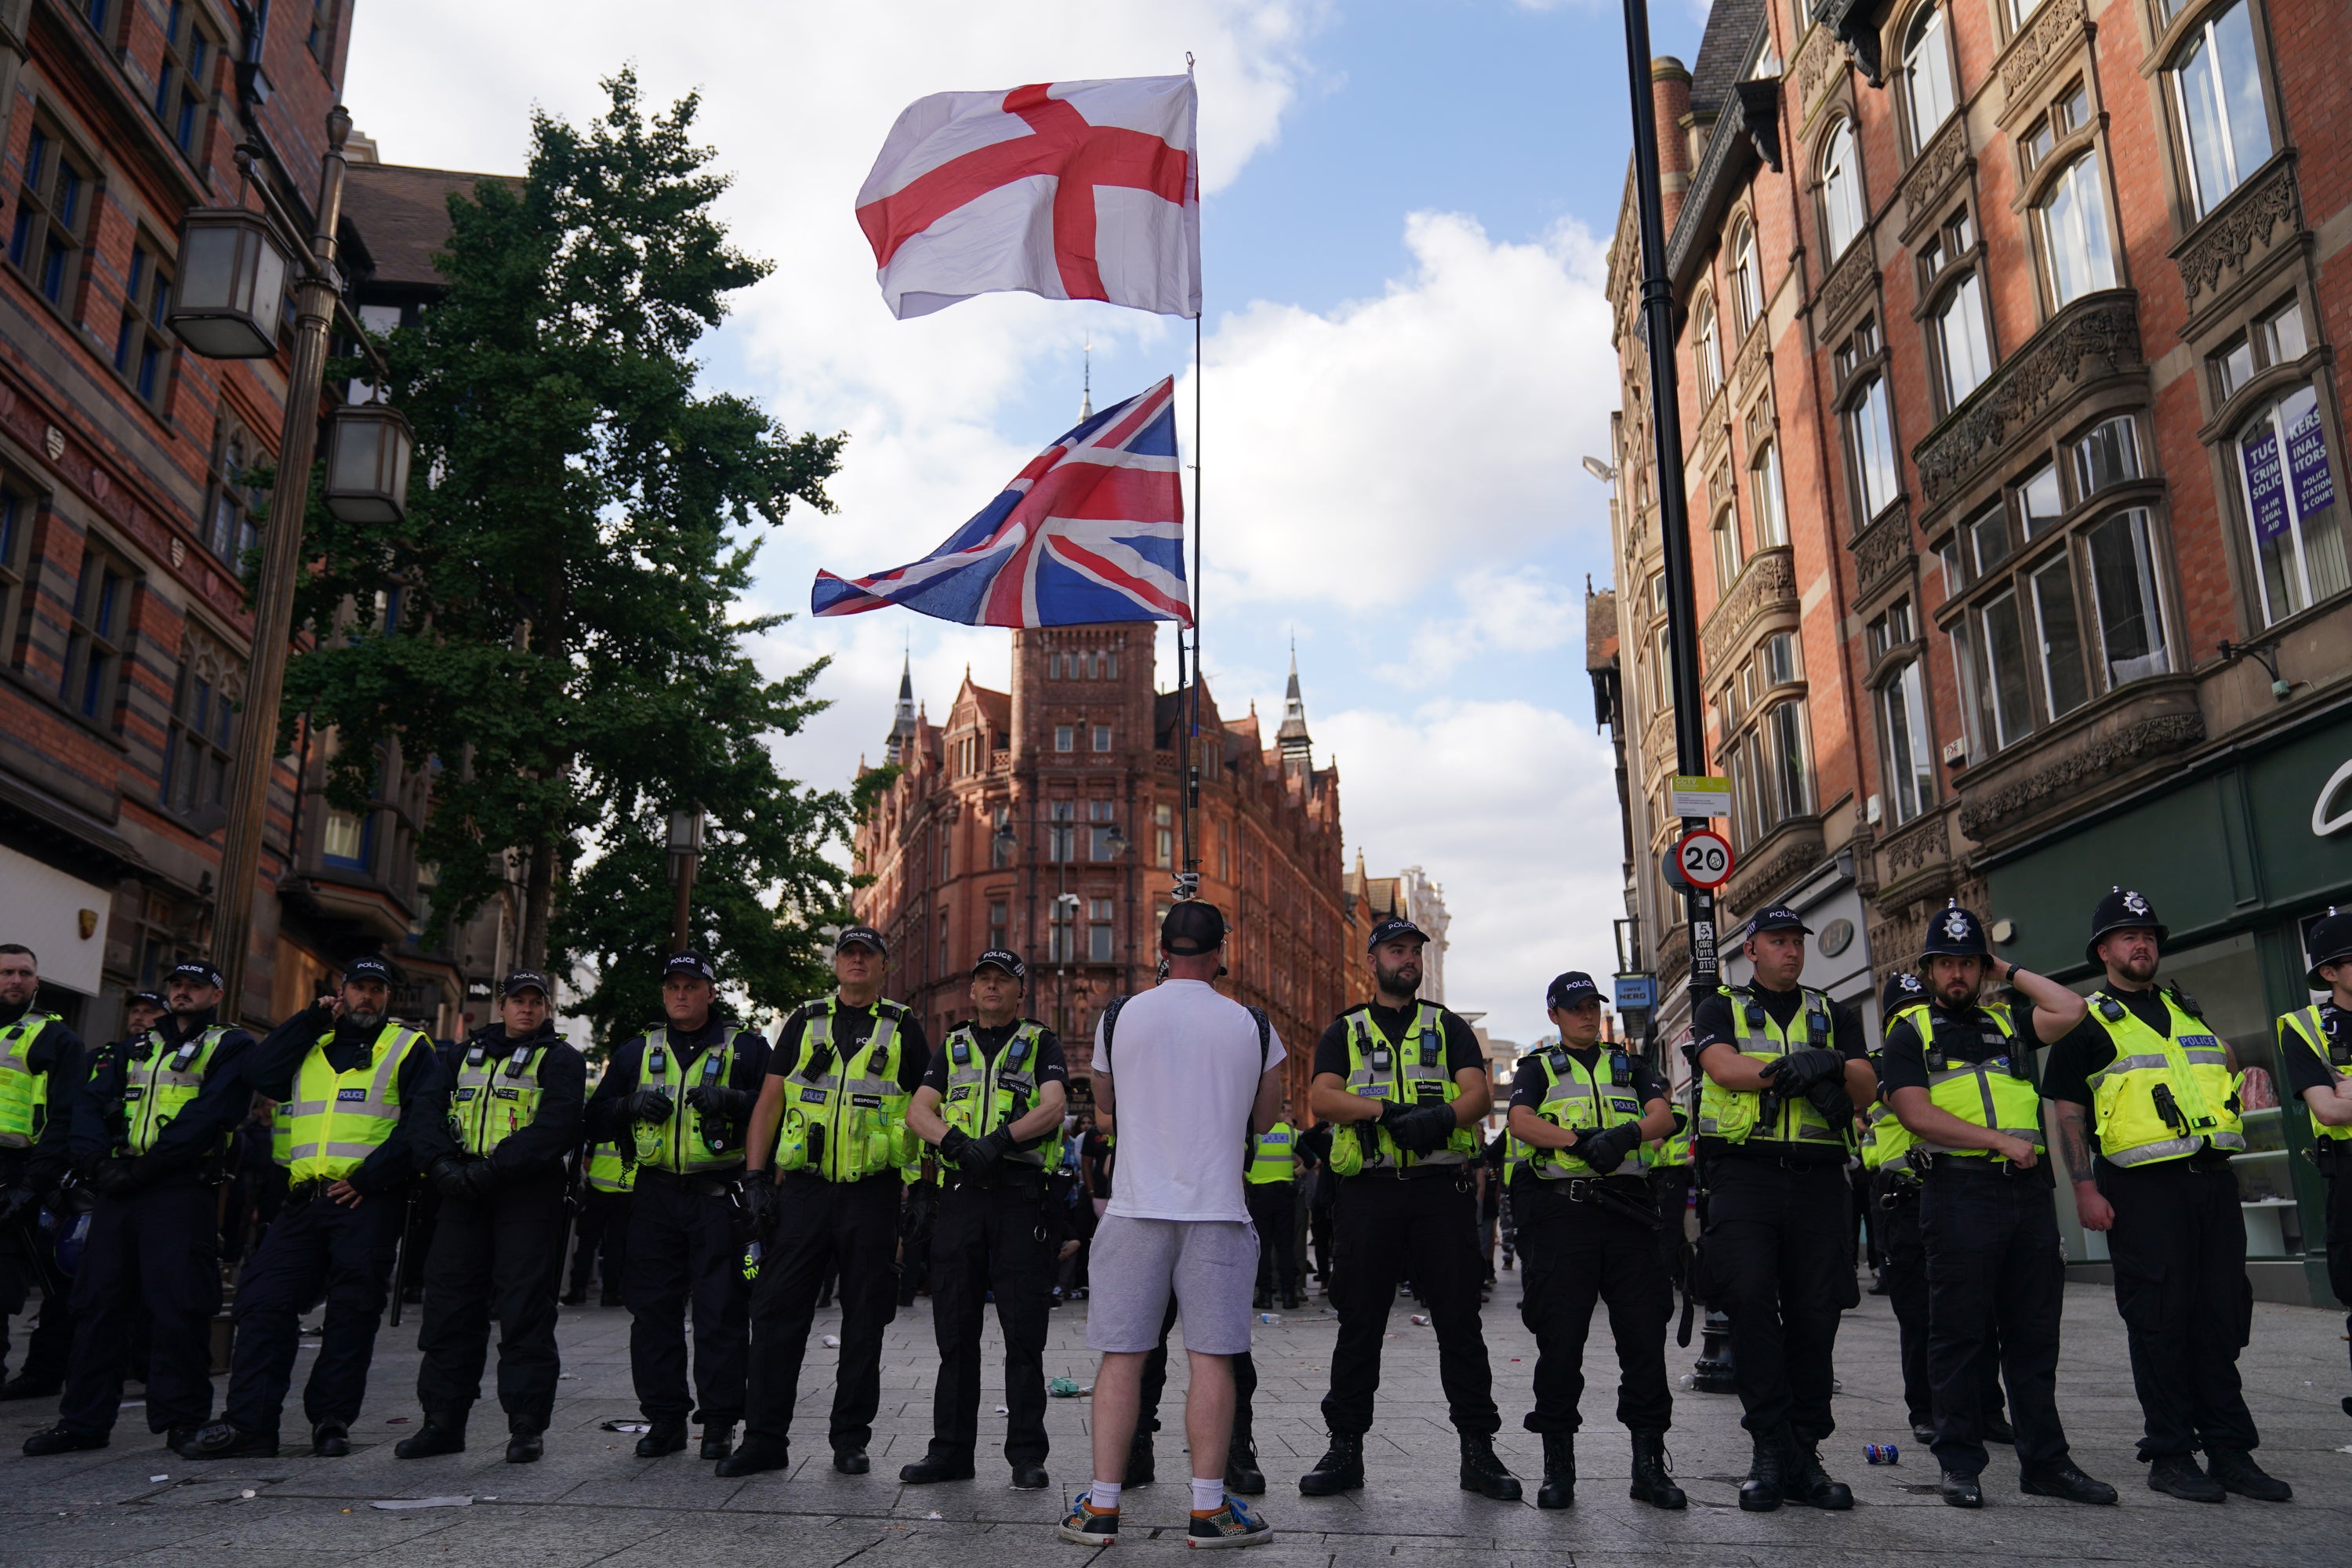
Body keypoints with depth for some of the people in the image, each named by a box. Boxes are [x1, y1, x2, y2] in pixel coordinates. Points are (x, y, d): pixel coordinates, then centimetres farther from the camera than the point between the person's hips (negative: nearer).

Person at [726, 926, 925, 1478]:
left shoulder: (903, 1027, 8)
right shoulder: (805, 1020, 12)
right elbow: (769, 1102, 10)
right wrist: (756, 1179, 1)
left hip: (872, 1190, -1)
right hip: (804, 1185, 1)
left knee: (864, 1318, 4)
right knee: (778, 1310, 0)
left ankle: (850, 1438, 14)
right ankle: (765, 1438, 9)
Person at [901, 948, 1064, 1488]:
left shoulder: (1040, 1044, 9)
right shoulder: (953, 1046, 19)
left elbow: (1053, 1106, -7)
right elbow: (918, 1110, 6)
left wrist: (1001, 1140, -22)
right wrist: (956, 1142, -14)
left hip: (1021, 1196, -3)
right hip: (961, 1195, 3)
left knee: (1024, 1334, -2)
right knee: (955, 1332, 6)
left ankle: (1027, 1455, 5)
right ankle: (950, 1451, 15)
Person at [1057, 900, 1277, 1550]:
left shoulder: (1119, 1017, 1)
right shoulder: (1252, 1026, 2)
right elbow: (1264, 1120, 15)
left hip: (1136, 1208, 0)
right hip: (1217, 1210, 0)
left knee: (1122, 1358, 4)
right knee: (1211, 1358, 3)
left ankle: (1100, 1506, 8)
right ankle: (1209, 1508, 6)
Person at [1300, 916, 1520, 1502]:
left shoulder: (1448, 1027, 15)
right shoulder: (1345, 1031, 14)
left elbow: (1479, 1091, 1)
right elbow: (1322, 1096, -3)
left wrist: (1443, 1116, -22)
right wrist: (1385, 1109, -19)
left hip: (1440, 1189, 0)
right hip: (1369, 1191, 0)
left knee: (1459, 1318, 1)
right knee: (1359, 1322, 4)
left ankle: (1478, 1448, 9)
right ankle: (1345, 1448, 13)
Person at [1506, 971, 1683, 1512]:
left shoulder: (1631, 1067, 20)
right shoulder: (1538, 1068, 14)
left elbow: (1663, 1115, 2)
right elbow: (1521, 1122, -5)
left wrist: (1627, 1133, -20)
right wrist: (1579, 1140, -22)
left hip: (1628, 1211, 2)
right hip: (1561, 1213, -2)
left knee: (1645, 1336, 0)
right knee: (1560, 1340, -2)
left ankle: (1649, 1464, 9)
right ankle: (1558, 1465, 8)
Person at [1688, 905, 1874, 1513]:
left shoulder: (1832, 1016, 19)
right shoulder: (1719, 1009, 12)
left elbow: (1866, 1090, 6)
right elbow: (1724, 1068, -8)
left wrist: (1833, 1065, -15)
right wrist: (1799, 1068, -17)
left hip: (1819, 1182, 3)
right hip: (1745, 1177, -3)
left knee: (1814, 1316, 2)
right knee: (1751, 1305, -11)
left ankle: (1804, 1455, 10)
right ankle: (1771, 1451, -4)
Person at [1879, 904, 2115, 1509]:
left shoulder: (2008, 1022, 19)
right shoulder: (1910, 1030, 6)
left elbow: (2070, 1010, 1)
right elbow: (1918, 1114, -6)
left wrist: (2010, 972, 11)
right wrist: (2001, 1141, -11)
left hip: (2028, 1189, 4)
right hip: (1959, 1191, -4)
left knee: (2034, 1334, 9)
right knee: (1960, 1334, 0)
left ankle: (2045, 1461, 17)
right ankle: (1961, 1464, 9)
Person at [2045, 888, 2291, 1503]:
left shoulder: (2187, 1010, 19)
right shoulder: (2088, 1022, 2)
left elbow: (2225, 1066, 31)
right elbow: (2068, 1112, -3)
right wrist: (2086, 1189, -11)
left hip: (2213, 1181, 5)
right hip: (2143, 1188, -5)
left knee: (2222, 1319, 7)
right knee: (2159, 1323, -2)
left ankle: (2230, 1451, 14)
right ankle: (2170, 1455, 6)